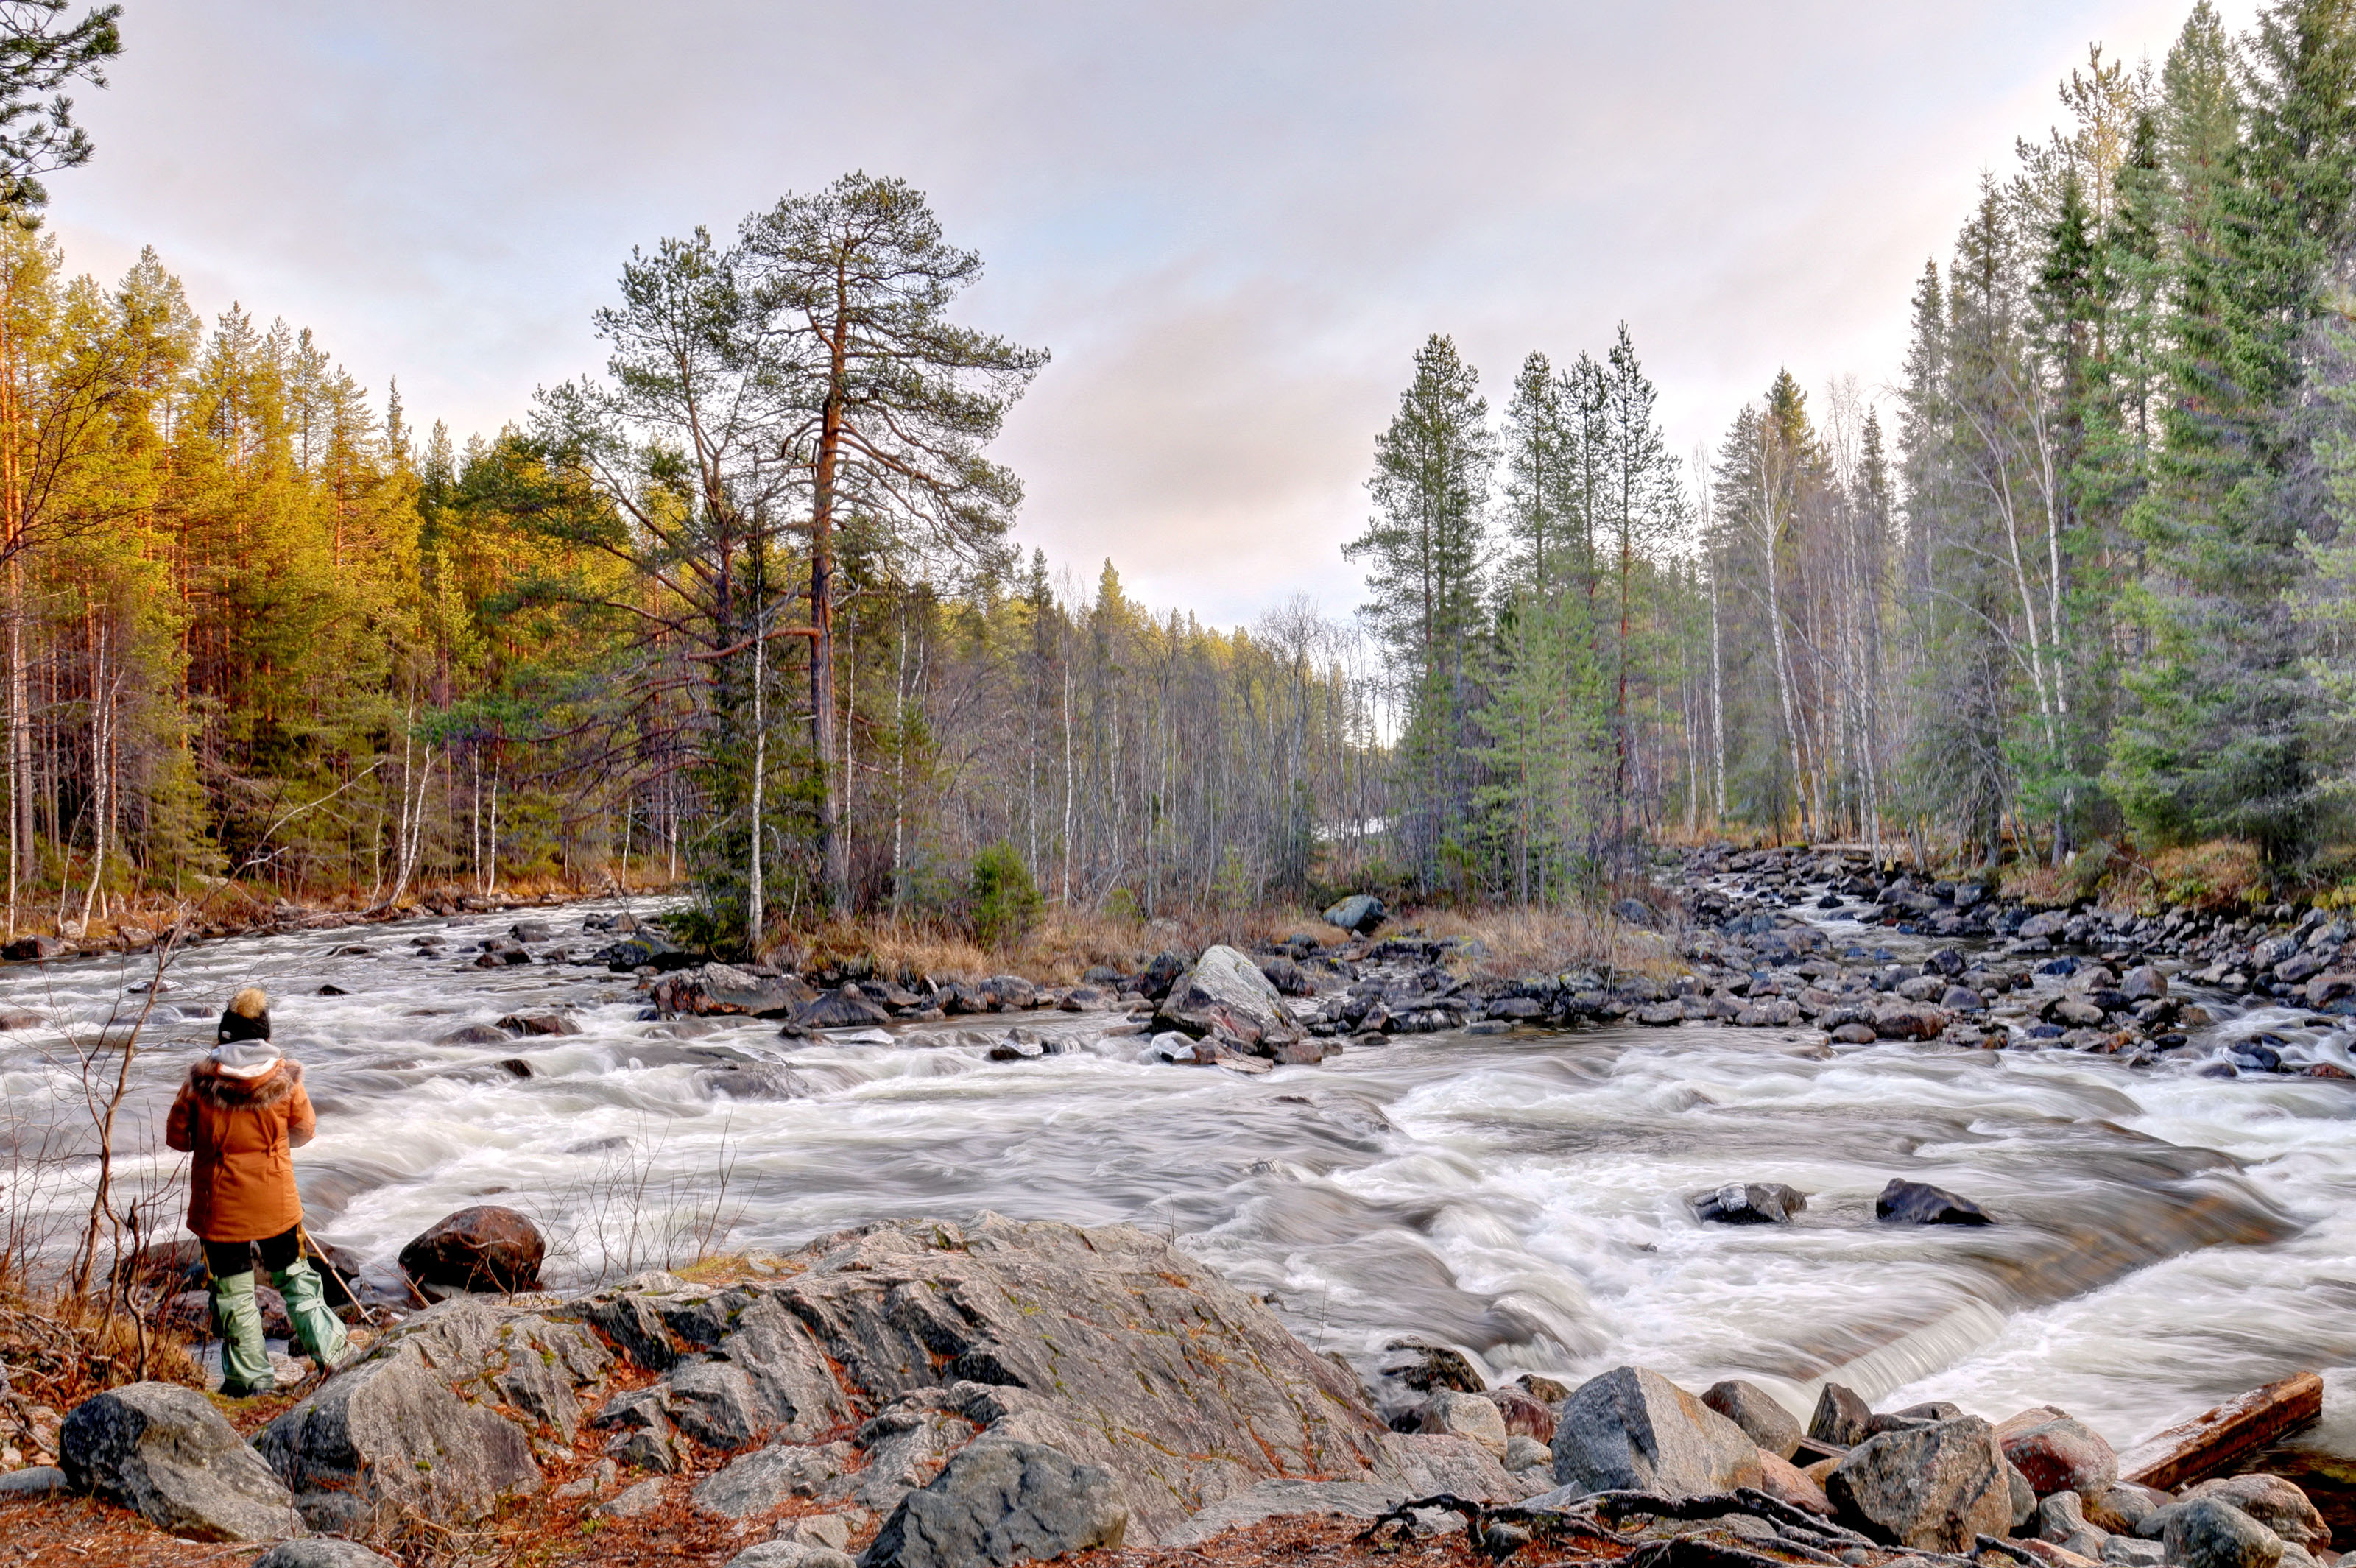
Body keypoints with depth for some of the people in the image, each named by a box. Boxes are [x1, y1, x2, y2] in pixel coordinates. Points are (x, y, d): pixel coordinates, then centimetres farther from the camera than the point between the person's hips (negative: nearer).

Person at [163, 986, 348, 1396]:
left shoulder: (200, 1081, -11)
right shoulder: (284, 1079, -8)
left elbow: (177, 1136, -1)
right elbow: (305, 1130, 6)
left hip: (220, 1205, -1)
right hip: (277, 1202, 1)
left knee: (234, 1289, 10)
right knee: (293, 1275, 18)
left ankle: (250, 1377, 17)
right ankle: (327, 1349, 16)